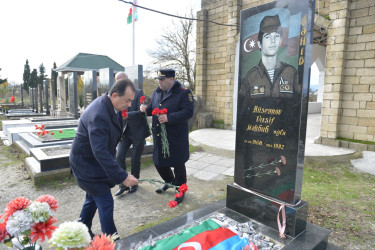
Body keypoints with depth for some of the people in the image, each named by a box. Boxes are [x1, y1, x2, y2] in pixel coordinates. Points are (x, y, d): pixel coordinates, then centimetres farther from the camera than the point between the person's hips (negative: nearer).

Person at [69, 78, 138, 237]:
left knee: (93, 198, 22)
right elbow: (100, 152, -36)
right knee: (105, 202, -3)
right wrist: (122, 177, -35)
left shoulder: (109, 106, -3)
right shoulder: (98, 116, -33)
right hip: (86, 162, -9)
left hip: (92, 159, 10)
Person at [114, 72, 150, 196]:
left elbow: (142, 112, -19)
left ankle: (134, 183, 29)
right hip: (124, 132, 4)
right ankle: (123, 185, 12)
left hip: (138, 131, -3)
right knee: (119, 157, -6)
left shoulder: (138, 93, -10)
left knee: (135, 160, 6)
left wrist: (127, 115, -34)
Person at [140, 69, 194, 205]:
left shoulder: (183, 92, -11)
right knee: (158, 162, 18)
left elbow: (188, 112, -20)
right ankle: (169, 181, 47)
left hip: (176, 137, -7)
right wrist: (146, 109, -3)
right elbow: (153, 109, 21)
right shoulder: (156, 92, 10)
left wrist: (169, 117, -29)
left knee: (178, 165, 6)